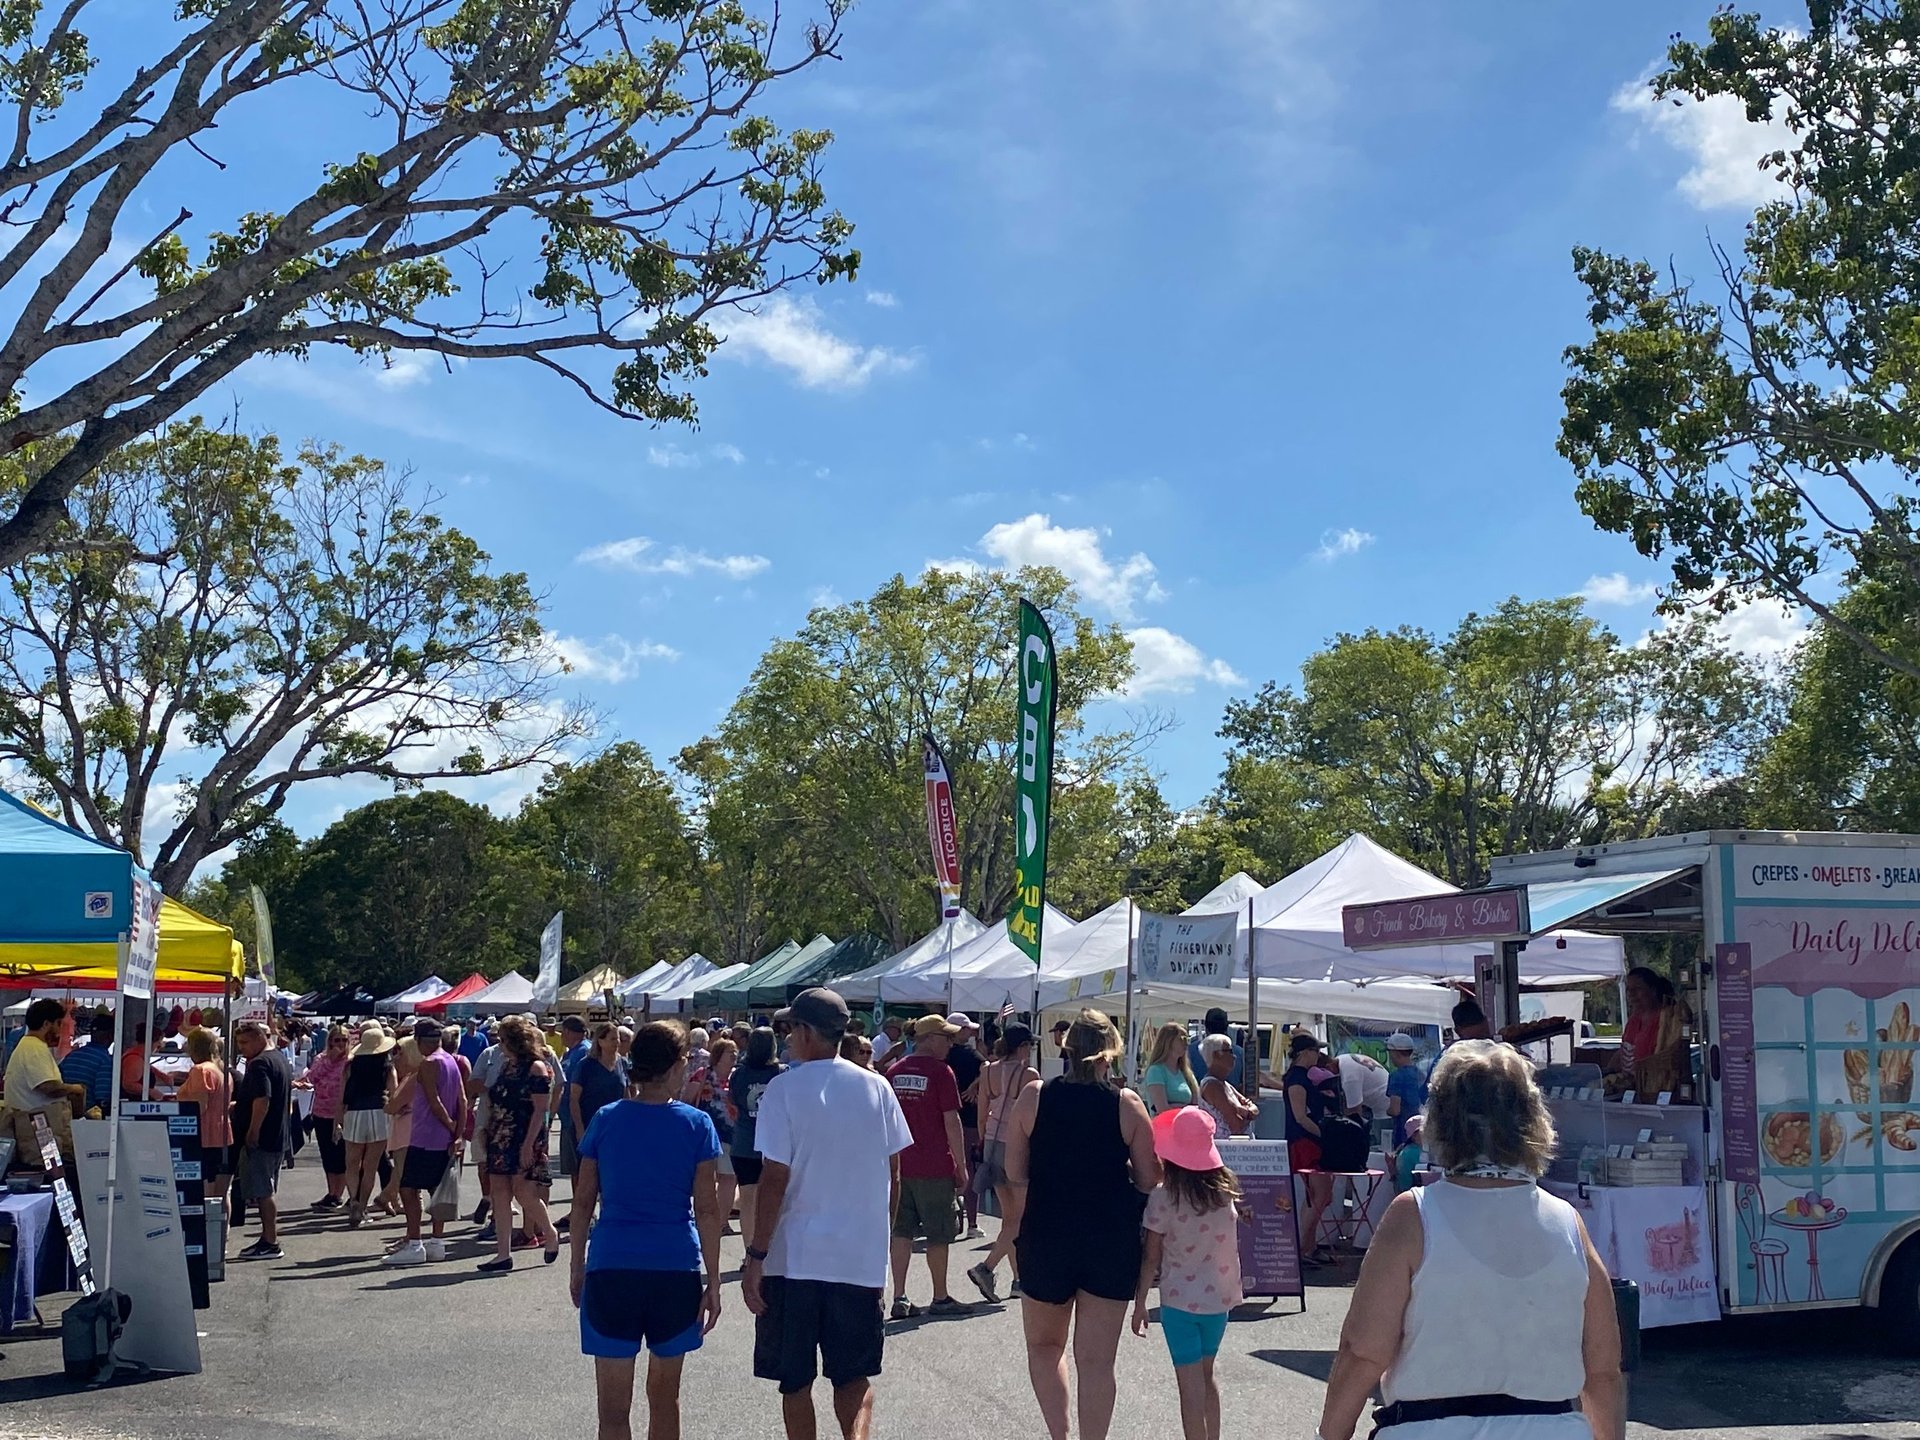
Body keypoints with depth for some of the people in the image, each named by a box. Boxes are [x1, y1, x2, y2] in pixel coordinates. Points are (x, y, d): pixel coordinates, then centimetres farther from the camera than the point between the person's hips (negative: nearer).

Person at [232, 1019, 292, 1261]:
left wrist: (252, 1132, -22)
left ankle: (270, 1243, -6)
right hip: (278, 1138, 10)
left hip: (260, 1139, -10)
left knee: (263, 1191, -7)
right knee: (269, 1191, 15)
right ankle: (269, 1239, 20)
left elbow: (262, 1100, -26)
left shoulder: (259, 1064, -15)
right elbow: (287, 1102, 24)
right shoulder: (281, 1060, 16)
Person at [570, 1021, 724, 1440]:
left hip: (611, 1268, 0)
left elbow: (584, 1201, 5)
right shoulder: (697, 1125, -2)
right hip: (675, 1268, 0)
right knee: (664, 1396, 17)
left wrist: (577, 1266, 16)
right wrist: (712, 1282, 3)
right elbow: (707, 1210, -2)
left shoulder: (605, 1120, 1)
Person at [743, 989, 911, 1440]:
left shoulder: (784, 1089, -9)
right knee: (854, 1374, 11)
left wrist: (756, 1257, -7)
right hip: (861, 1258, 3)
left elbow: (775, 1179, -12)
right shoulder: (877, 1088, 2)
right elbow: (893, 1175, 7)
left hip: (794, 1257, -3)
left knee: (794, 1380, 11)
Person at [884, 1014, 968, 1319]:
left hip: (900, 1165, 5)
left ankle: (899, 1298, 6)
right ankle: (940, 1299, 14)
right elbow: (951, 1122, -10)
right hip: (934, 1167, -5)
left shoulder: (894, 1071, 7)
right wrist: (961, 1166, -4)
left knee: (901, 1231, 8)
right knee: (938, 1234, 6)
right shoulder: (940, 1071, -10)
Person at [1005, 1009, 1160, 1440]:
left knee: (1044, 1345, 20)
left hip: (1046, 1238, 0)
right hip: (1112, 1242, 0)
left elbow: (1015, 1173, 0)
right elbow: (1149, 1181, -3)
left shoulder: (1033, 1097, -5)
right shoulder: (1127, 1104, -6)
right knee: (1096, 1360, 7)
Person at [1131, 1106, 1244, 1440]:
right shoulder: (1225, 1190, -3)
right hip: (1219, 1299, 5)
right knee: (1206, 1374, 21)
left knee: (1191, 1385, 0)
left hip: (1180, 1300, -5)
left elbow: (1151, 1256, -10)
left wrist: (1139, 1302, -2)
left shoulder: (1163, 1197, -14)